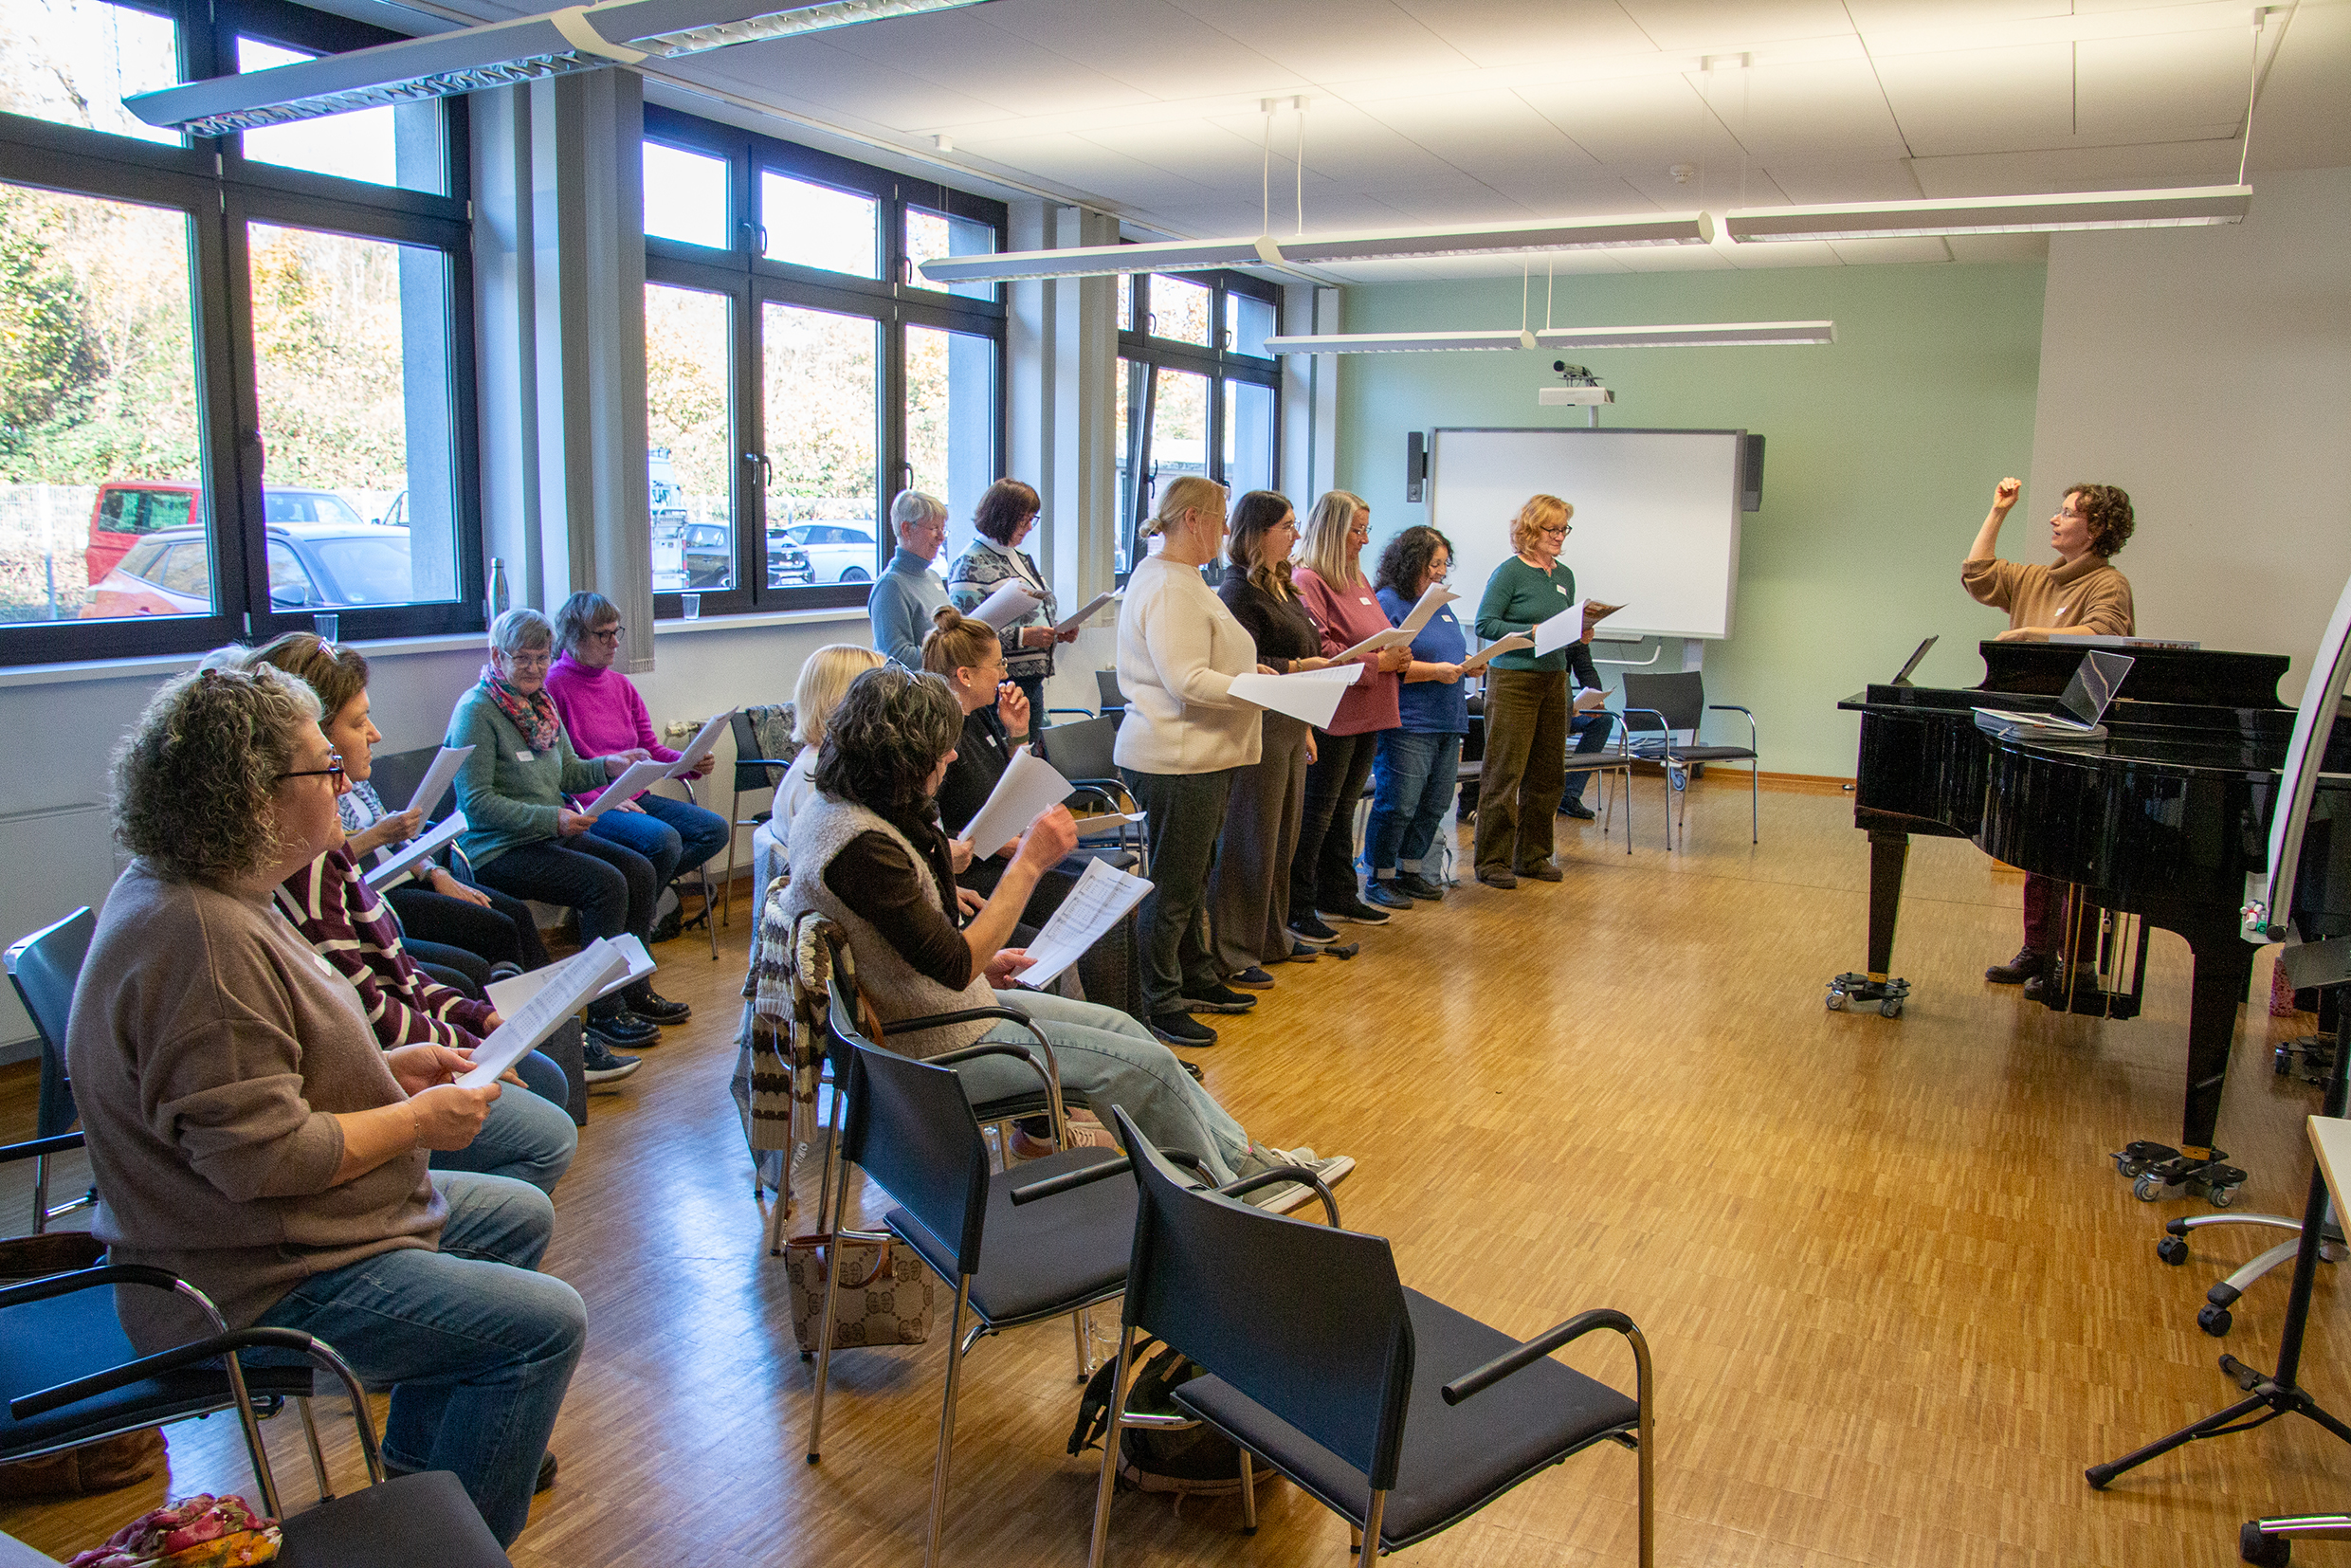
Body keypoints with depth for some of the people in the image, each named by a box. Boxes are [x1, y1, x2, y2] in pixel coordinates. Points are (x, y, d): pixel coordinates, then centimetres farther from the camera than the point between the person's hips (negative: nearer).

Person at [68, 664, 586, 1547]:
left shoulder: (189, 891, 6)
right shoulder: (200, 943, -29)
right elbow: (262, 1154, -31)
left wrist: (388, 1067, 7)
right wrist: (418, 1121, -17)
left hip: (260, 1233, 11)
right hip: (251, 1289, -11)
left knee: (522, 1217, 21)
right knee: (544, 1324, -14)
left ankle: (419, 1457, 32)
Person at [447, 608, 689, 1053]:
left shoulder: (541, 703, 13)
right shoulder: (476, 711, -13)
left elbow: (569, 772, 20)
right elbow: (476, 802, -19)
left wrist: (608, 766, -2)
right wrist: (551, 819, -26)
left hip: (552, 834, 8)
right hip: (498, 850, -8)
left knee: (640, 871, -7)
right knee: (605, 883, -25)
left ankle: (634, 989, 5)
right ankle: (604, 1012, -17)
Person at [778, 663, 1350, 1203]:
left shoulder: (834, 808, 1)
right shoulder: (863, 845, -30)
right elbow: (954, 966, -29)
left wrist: (980, 960, 6)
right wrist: (1029, 863, -25)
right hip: (935, 1046, -10)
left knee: (1122, 1026, 14)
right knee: (1147, 1064, -4)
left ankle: (1243, 1156, 26)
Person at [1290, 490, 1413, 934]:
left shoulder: (1358, 581, 18)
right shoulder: (1308, 581, -13)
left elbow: (1378, 638, 26)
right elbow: (1318, 653, -21)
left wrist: (1399, 657, 4)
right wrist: (1377, 662, -19)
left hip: (1367, 716, 9)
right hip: (1331, 718, -9)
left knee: (1343, 810, 17)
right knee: (1315, 814, -4)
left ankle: (1338, 896, 27)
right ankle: (1296, 909, 3)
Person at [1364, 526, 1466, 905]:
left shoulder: (1440, 603, 18)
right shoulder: (1388, 603, -9)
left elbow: (1454, 653, 27)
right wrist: (1434, 671, -21)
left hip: (1448, 722, 9)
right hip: (1407, 725, -9)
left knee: (1434, 804, 11)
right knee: (1397, 805, -6)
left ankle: (1410, 870, 24)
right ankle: (1380, 879, 6)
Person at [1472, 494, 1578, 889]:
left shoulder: (1564, 576, 14)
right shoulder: (1510, 572, -7)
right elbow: (1485, 624, -11)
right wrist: (1533, 631, -19)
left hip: (1553, 680, 7)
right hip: (1512, 681, -7)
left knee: (1548, 772, 9)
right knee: (1505, 773, -5)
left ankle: (1533, 855, 20)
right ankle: (1493, 861, 1)